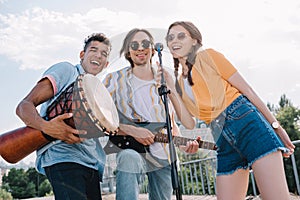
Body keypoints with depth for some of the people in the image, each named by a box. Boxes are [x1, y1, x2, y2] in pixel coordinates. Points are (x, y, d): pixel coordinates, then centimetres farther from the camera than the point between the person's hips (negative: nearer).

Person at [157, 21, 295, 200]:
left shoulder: (208, 56, 4)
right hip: (223, 141, 5)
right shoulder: (180, 81, 18)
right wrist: (171, 89, 1)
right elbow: (189, 123, 7)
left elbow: (247, 90, 2)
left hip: (245, 121, -5)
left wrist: (275, 124, 0)